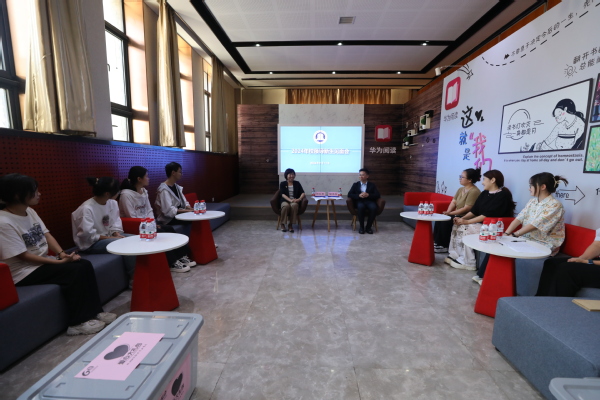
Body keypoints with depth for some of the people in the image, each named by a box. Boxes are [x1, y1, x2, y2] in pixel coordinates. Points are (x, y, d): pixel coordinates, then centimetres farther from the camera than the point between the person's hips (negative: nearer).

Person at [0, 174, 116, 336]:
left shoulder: (30, 211, 4)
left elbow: (46, 235, 6)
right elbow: (23, 256, -21)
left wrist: (62, 253, -11)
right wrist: (59, 261, -21)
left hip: (42, 261, 8)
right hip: (24, 272, -8)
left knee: (85, 265, -12)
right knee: (75, 271, -23)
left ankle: (94, 311, -5)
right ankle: (78, 323, -11)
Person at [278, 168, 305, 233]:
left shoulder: (297, 183, 15)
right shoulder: (282, 184, 9)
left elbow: (303, 193, 5)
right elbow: (283, 194, -5)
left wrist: (299, 199, -18)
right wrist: (290, 200, -23)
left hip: (295, 201, 1)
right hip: (285, 201, -1)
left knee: (294, 205, -37)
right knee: (286, 206, -38)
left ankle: (290, 224, -24)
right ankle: (282, 224, -19)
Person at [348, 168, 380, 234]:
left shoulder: (372, 185, 17)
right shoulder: (355, 184, 17)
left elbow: (377, 195, 4)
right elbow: (349, 194, 5)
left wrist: (368, 195, -14)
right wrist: (359, 195, -13)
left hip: (369, 201, 1)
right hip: (359, 201, 0)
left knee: (373, 208, -34)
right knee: (361, 207, -37)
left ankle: (368, 227, -17)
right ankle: (361, 227, -20)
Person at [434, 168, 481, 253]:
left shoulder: (474, 191, -18)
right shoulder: (460, 189, 12)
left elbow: (467, 208, -23)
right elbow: (453, 202, 8)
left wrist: (451, 213, -22)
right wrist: (447, 212, -9)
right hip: (457, 215, 9)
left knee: (445, 222, -23)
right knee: (439, 220, -6)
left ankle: (444, 246, -10)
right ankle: (437, 242, -2)